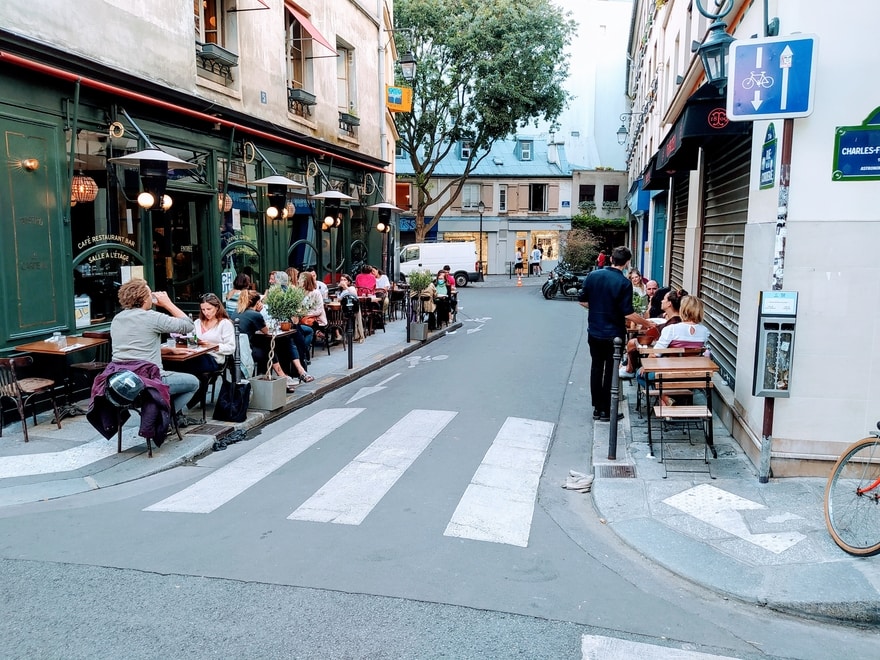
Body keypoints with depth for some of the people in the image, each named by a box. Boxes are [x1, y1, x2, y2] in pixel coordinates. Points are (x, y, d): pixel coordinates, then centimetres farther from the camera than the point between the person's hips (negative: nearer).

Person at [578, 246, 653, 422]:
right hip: (614, 335, -4)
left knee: (596, 368, 13)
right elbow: (628, 314, -17)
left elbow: (582, 301, 3)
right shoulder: (624, 283, -16)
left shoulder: (593, 275, -3)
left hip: (594, 333, 4)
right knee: (611, 371, 6)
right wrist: (646, 323, -3)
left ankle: (597, 408, 19)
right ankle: (606, 411, 13)